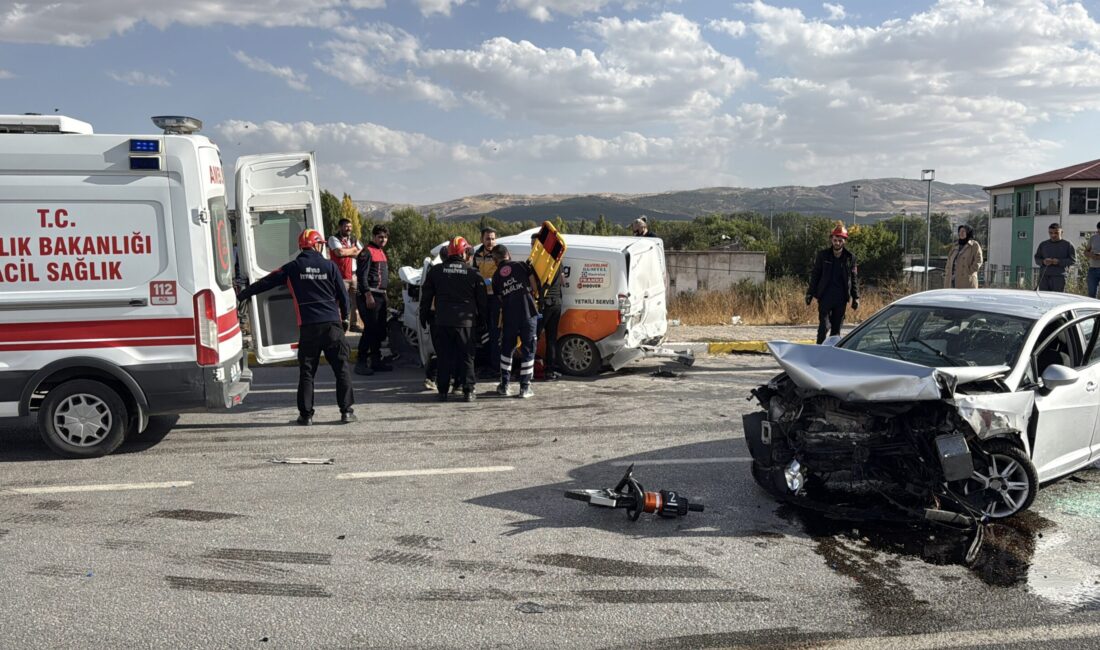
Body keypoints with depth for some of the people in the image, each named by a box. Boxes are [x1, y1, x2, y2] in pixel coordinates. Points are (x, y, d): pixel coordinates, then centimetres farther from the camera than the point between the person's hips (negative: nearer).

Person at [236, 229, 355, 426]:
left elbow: (264, 283, 11)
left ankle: (306, 414, 9)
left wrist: (241, 296, 23)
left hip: (308, 327, 1)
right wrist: (345, 316, 22)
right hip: (332, 324, 0)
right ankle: (347, 411, 5)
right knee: (341, 369, 5)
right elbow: (343, 295, 6)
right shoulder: (329, 266, 3)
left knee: (306, 372, 8)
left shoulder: (292, 268, 5)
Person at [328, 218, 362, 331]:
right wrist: (353, 249, -3)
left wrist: (347, 252, -7)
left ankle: (355, 323, 19)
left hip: (355, 274, 6)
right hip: (341, 276, -6)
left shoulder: (354, 239, 18)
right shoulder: (333, 239, -1)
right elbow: (339, 252, -19)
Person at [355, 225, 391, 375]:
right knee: (370, 329, -12)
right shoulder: (367, 252, -9)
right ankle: (361, 362, -8)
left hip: (380, 296, 10)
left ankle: (376, 360, 21)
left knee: (379, 330, 12)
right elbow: (362, 276, -16)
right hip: (369, 296, -9)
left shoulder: (381, 252, 20)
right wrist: (368, 295, -22)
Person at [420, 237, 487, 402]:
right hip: (465, 321, -1)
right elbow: (481, 300, 7)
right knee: (466, 356, 6)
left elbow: (426, 295, 9)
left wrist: (424, 315, 19)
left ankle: (443, 391, 9)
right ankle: (468, 390, 5)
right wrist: (482, 319, 18)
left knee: (443, 356, 7)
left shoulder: (435, 271, 4)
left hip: (441, 321, 1)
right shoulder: (473, 273, 1)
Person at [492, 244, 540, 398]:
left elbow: (500, 298, 11)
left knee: (506, 349, 18)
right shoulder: (522, 265, 2)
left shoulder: (496, 276, 10)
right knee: (528, 349, 5)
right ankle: (525, 387, 5)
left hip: (508, 317, 2)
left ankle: (504, 385, 21)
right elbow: (535, 288, 1)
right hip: (527, 314, -2)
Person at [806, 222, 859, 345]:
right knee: (824, 325, -10)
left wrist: (856, 297, 5)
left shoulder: (850, 257, 5)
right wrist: (810, 293, -1)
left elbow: (854, 279, 10)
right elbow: (815, 275, 5)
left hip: (841, 298, 2)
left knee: (837, 327, 7)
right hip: (825, 296, -2)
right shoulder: (823, 255, 2)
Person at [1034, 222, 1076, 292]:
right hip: (1043, 276, 3)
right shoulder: (1043, 244, 15)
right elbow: (1037, 258, 17)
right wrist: (1043, 262, -6)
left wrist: (1059, 262, -14)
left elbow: (1073, 259, 2)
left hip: (1059, 277, -3)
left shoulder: (1067, 245, 7)